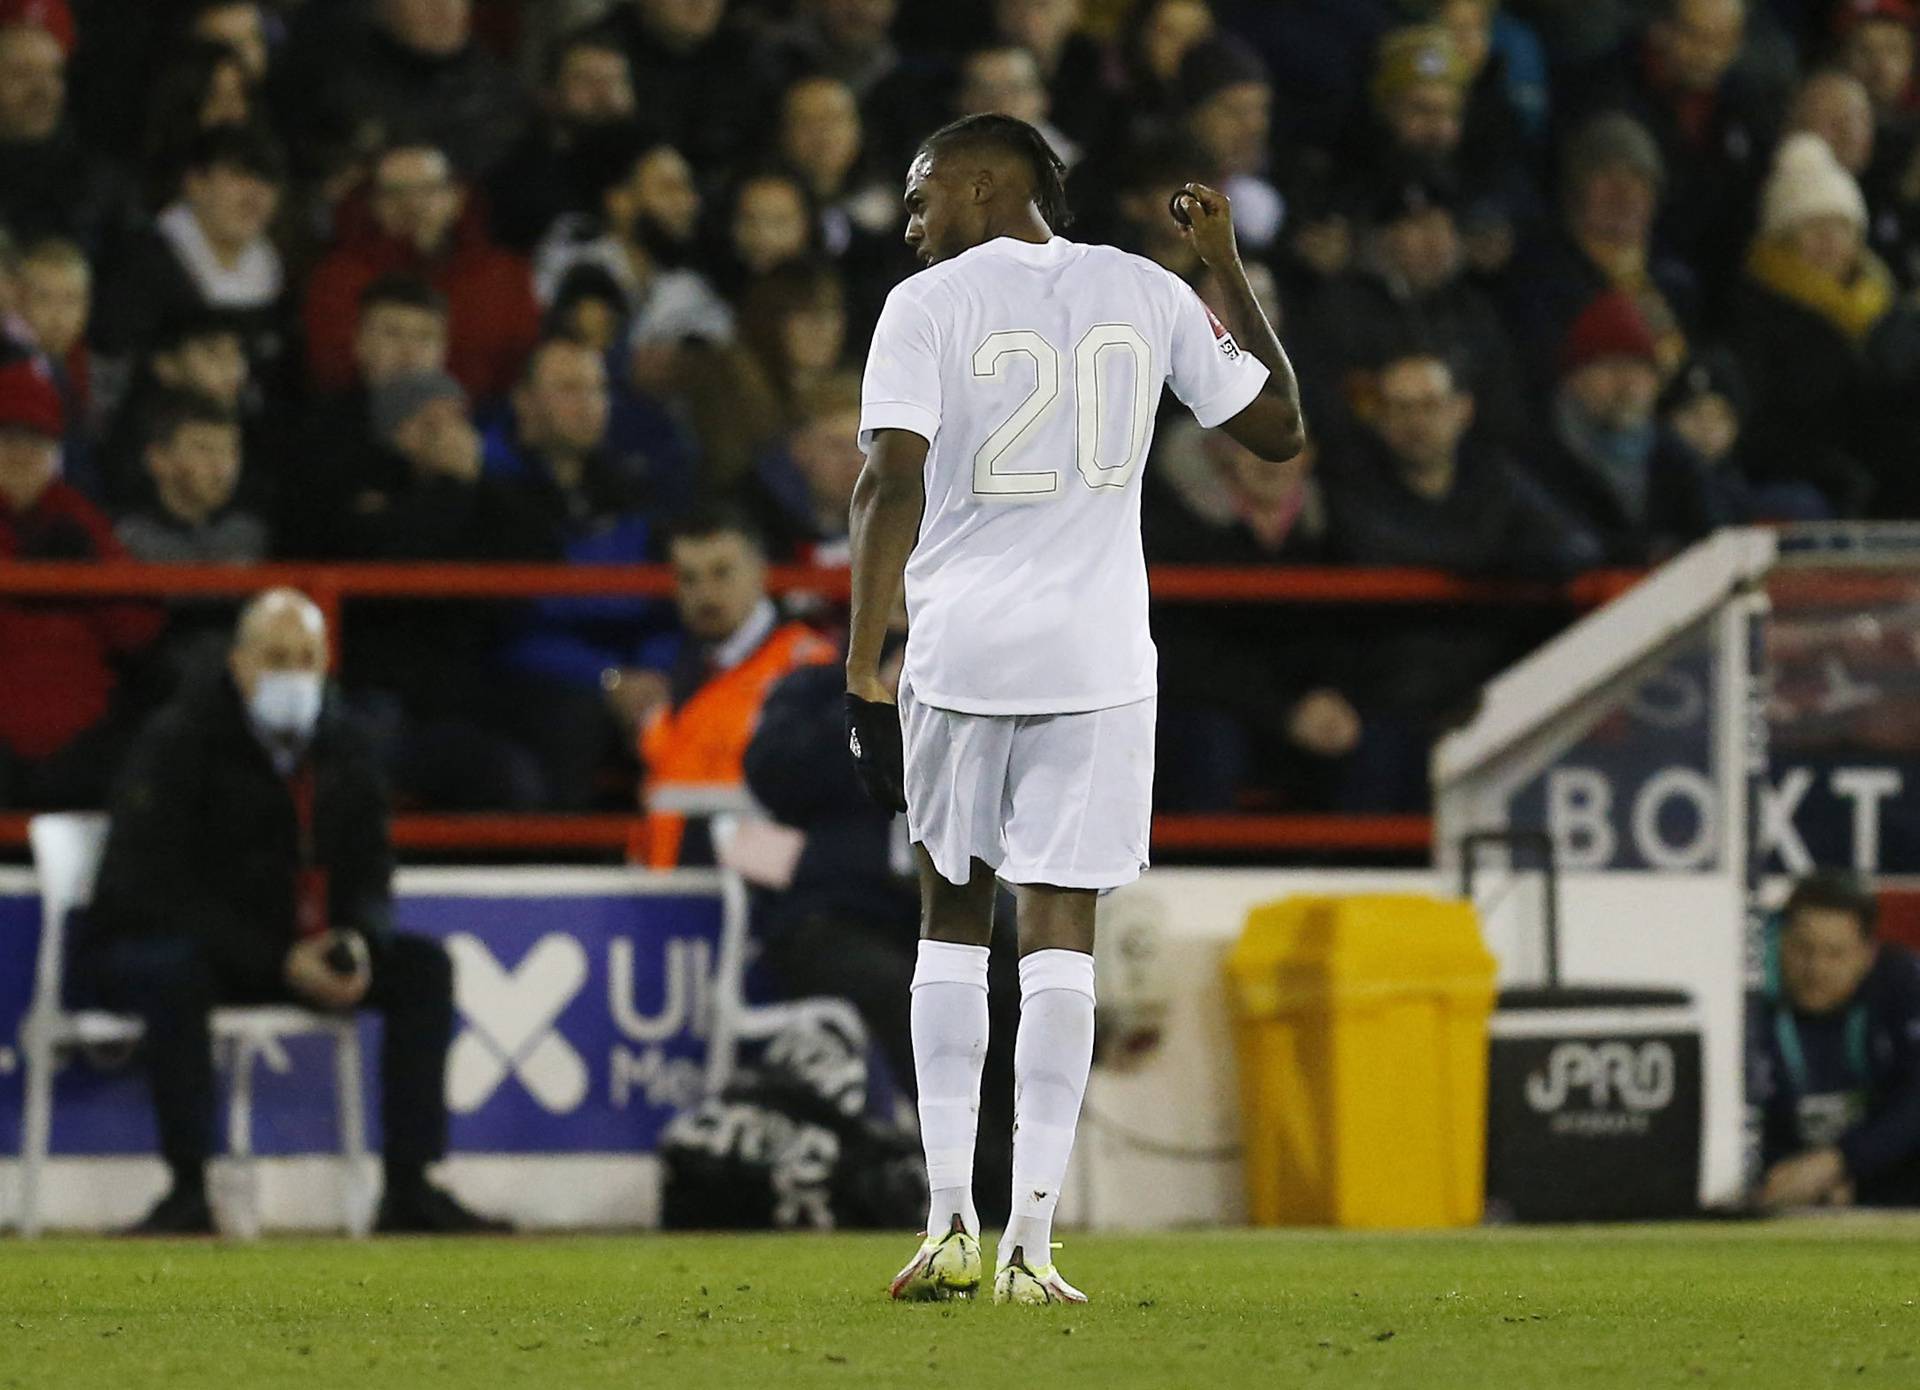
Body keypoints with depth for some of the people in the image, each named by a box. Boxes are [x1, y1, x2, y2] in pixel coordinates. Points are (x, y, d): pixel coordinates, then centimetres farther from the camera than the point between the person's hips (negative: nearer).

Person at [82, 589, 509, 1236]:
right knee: (173, 974, -40)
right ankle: (188, 1191, -35)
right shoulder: (177, 743, -15)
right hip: (154, 941, -6)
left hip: (293, 951, 6)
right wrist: (278, 963, -27)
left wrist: (359, 941, -16)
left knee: (422, 965, -8)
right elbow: (160, 889, -21)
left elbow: (370, 869, 9)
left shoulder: (339, 747, 6)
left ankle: (409, 1188, -11)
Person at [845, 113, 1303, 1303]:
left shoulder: (927, 305, -2)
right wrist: (1230, 269, 30)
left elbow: (894, 484, -11)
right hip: (1098, 658, 1)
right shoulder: (1146, 295, 8)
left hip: (960, 654, -1)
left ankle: (951, 1223, 9)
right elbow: (1280, 428, 19)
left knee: (953, 922, 14)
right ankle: (1032, 1240, -6)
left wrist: (864, 678, -11)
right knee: (1062, 936, 1)